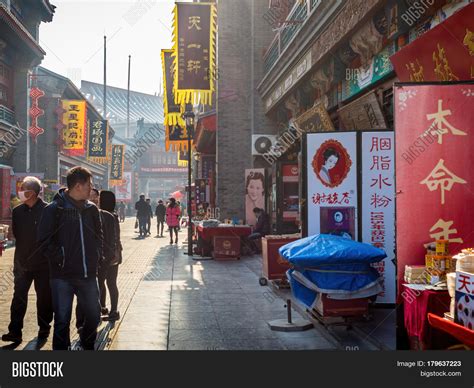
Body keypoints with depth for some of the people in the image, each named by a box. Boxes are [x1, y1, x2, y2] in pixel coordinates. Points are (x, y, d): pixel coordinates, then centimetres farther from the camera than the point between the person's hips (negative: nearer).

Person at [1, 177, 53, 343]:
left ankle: (44, 328, 23)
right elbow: (15, 233, 10)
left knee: (44, 297, 8)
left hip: (43, 263, -4)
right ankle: (15, 331, 7)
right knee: (19, 296, 3)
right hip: (22, 262, 4)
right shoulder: (18, 211, 3)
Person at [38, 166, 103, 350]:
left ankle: (88, 345, 37)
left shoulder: (92, 209, 8)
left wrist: (97, 257, 7)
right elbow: (44, 240, -10)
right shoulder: (54, 209, -8)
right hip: (63, 275, -5)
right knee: (62, 321, 4)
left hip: (88, 274, 5)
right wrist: (60, 259, -13)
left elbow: (99, 235, 19)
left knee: (94, 316, 15)